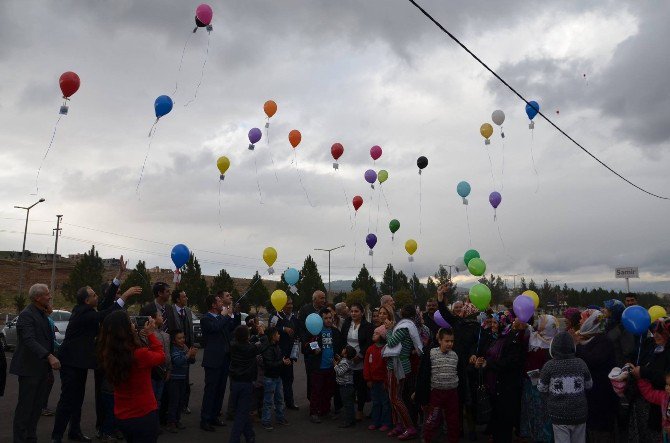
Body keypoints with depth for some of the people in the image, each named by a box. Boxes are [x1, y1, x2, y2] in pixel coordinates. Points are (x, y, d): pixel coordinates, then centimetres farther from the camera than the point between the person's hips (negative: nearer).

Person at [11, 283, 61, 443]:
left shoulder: (42, 314, 13)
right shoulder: (26, 315, -16)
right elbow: (29, 340, -28)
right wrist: (50, 357, -36)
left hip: (41, 367, 9)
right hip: (29, 368, -9)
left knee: (37, 406, 14)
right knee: (25, 406, 0)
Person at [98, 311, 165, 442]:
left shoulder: (107, 354, -12)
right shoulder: (140, 354, -28)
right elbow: (161, 356, -6)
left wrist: (137, 333, 7)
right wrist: (150, 334, 1)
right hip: (144, 415, -6)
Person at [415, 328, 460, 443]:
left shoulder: (455, 356, 3)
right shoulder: (430, 355, -11)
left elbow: (459, 375, 13)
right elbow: (423, 376, -8)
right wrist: (421, 396, -9)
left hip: (452, 393, 4)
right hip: (436, 393, -4)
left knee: (454, 421, 12)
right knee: (432, 420, 2)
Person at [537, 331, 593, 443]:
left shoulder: (549, 366, -12)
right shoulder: (580, 363, -6)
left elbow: (542, 388, -2)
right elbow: (589, 385, 8)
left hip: (559, 414, -2)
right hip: (579, 413, 3)